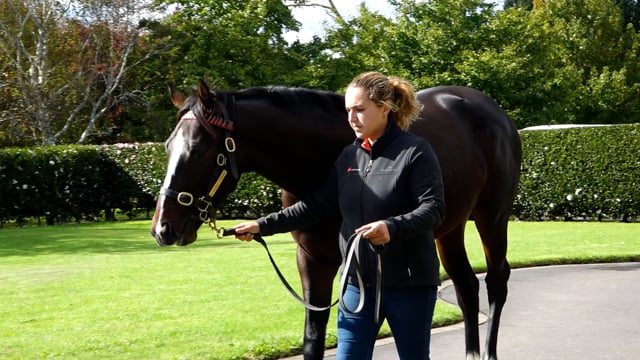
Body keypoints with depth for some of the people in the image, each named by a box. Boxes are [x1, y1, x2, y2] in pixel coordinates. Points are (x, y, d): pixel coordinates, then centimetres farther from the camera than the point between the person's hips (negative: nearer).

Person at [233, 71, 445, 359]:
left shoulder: (415, 152, -10)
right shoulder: (348, 156, 8)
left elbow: (434, 209, -18)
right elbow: (316, 205, 10)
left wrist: (392, 227, -35)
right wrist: (263, 225, 3)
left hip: (409, 283, -5)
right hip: (358, 282, 5)